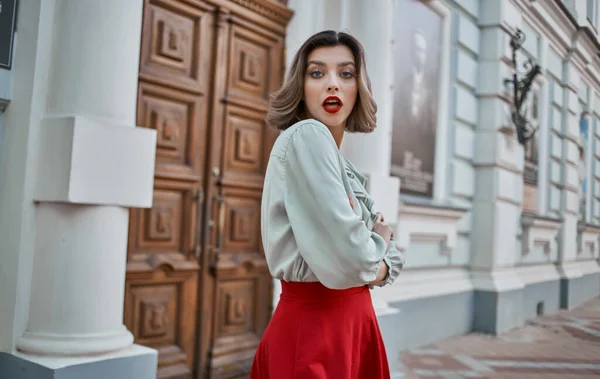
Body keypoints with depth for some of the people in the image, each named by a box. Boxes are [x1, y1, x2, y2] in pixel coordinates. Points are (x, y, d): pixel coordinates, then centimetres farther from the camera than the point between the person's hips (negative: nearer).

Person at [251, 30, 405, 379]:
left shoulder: (347, 170, 12)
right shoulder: (306, 136, -15)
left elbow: (393, 260, 11)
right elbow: (347, 261, -25)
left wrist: (375, 267, -10)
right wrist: (379, 242, -4)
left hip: (353, 321, 9)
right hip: (313, 327, -9)